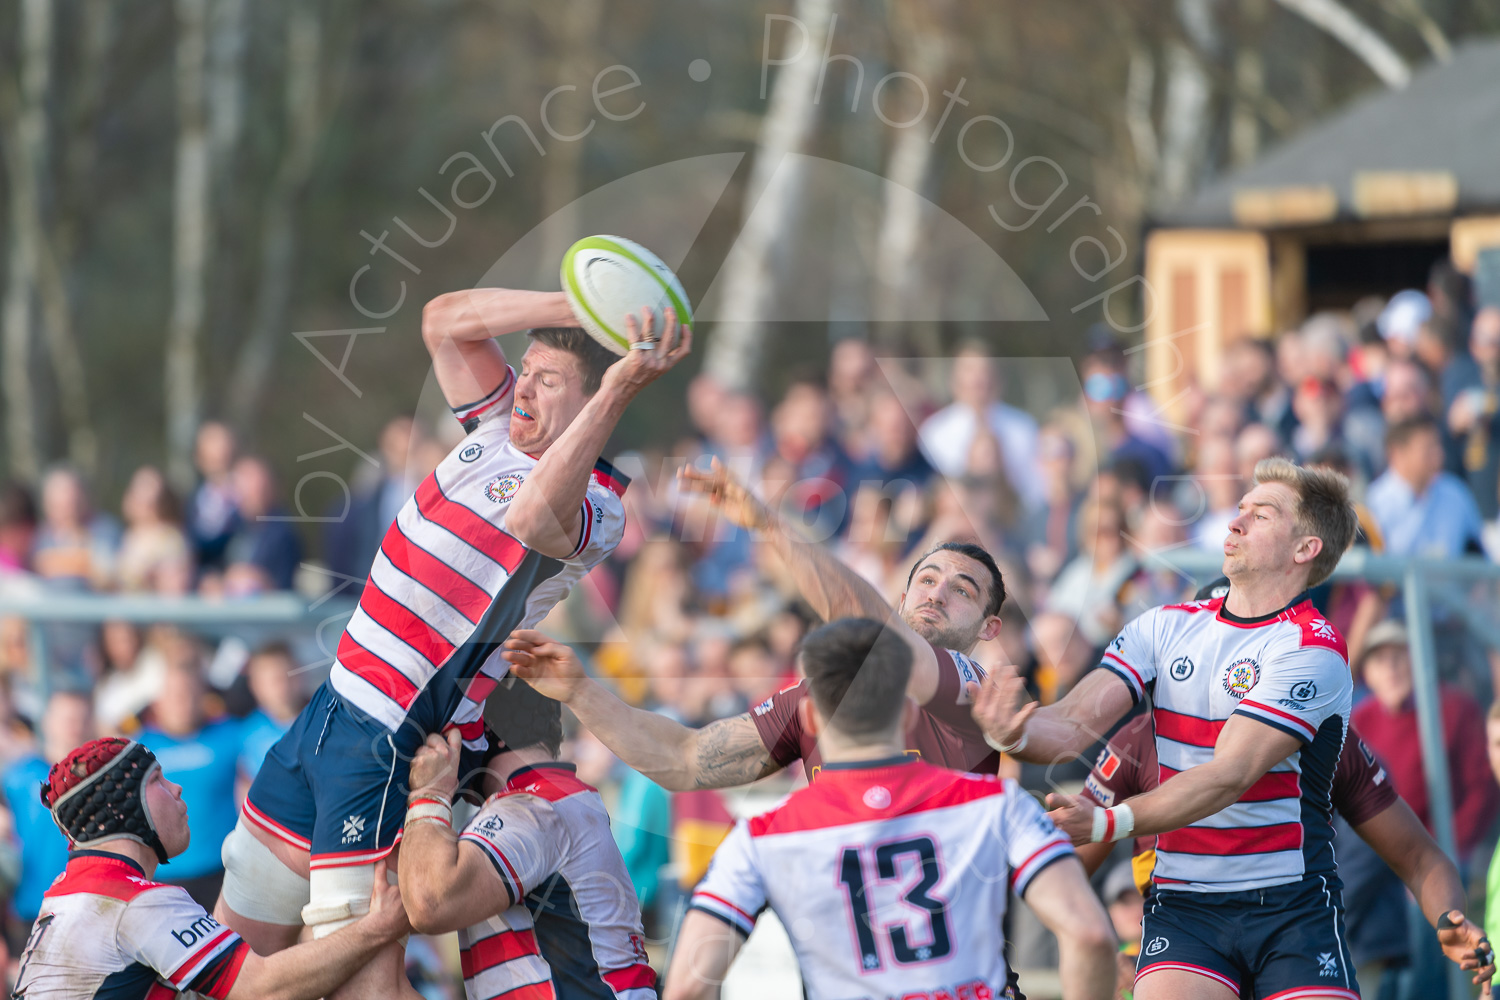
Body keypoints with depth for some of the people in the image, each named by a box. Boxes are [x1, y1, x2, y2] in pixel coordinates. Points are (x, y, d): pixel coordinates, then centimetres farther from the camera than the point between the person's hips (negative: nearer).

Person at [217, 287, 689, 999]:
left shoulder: (592, 505, -17)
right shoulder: (501, 426, 8)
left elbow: (532, 521, -40)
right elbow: (446, 321, 7)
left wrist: (617, 392, -50)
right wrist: (575, 307, -5)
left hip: (390, 744, -9)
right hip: (333, 703, 9)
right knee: (241, 937, 17)